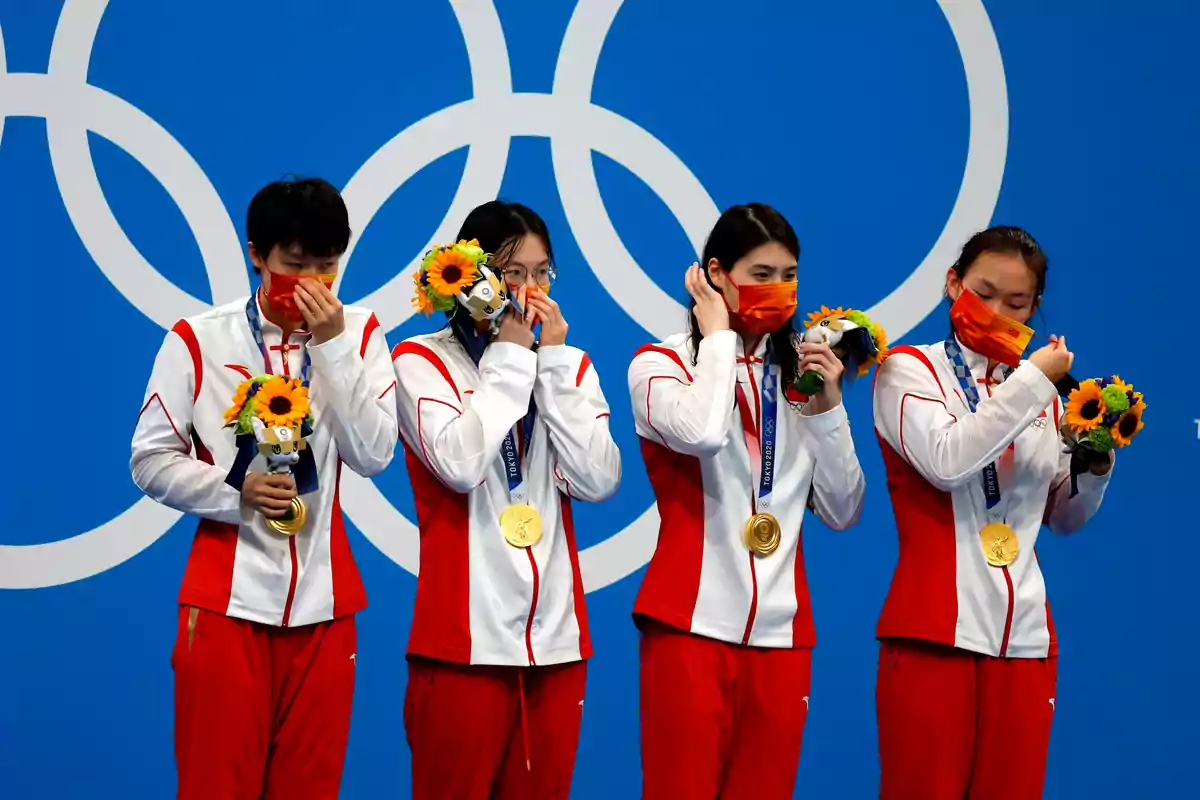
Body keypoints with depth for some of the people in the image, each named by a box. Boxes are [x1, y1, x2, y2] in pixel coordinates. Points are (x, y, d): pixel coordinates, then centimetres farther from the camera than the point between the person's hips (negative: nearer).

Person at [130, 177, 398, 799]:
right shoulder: (197, 340, -2)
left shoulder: (358, 334, 3)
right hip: (226, 599, -2)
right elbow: (151, 461, 0)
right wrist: (235, 493, -16)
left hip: (322, 602, 2)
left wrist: (331, 346, -13)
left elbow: (373, 456, -7)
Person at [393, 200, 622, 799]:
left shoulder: (568, 365, 13)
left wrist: (554, 361, -4)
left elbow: (598, 482, -2)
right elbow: (461, 465, -17)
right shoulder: (421, 360, 0)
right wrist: (510, 357, -8)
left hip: (555, 638, 4)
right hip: (464, 640, -4)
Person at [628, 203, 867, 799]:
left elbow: (843, 512, 10)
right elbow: (702, 434, -24)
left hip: (781, 630, 4)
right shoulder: (661, 363, 0)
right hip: (691, 624, -4)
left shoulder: (799, 374, 12)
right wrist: (719, 336, -8)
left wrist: (827, 406, -2)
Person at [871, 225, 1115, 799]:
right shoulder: (907, 369, 2)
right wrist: (1034, 381, -12)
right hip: (934, 631, -4)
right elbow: (946, 460, -17)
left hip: (1023, 637, 5)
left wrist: (1095, 464, 2)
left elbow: (1064, 518, 22)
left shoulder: (1039, 392, 15)